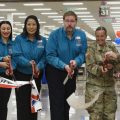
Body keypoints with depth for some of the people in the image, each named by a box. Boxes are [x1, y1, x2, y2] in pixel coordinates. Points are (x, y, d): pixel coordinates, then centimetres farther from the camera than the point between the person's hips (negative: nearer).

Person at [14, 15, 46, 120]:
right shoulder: (19, 39, -5)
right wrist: (29, 63, -31)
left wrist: (39, 67, -20)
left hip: (36, 76, 3)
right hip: (22, 75, -3)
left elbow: (44, 57, 0)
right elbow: (17, 56, -13)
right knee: (22, 103, -2)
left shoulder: (42, 40, 4)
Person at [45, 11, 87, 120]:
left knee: (67, 102, 18)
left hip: (72, 72, 4)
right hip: (55, 72, -4)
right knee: (57, 103, -6)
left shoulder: (81, 35, -8)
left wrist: (76, 62, -26)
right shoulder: (55, 35, -17)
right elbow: (50, 56, -19)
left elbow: (83, 53, -5)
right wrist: (64, 66, -31)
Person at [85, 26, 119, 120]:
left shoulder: (112, 47, 6)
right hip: (95, 85, -3)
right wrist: (100, 69, -28)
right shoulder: (91, 48, -3)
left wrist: (112, 65, -19)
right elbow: (90, 66, -9)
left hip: (109, 84, 4)